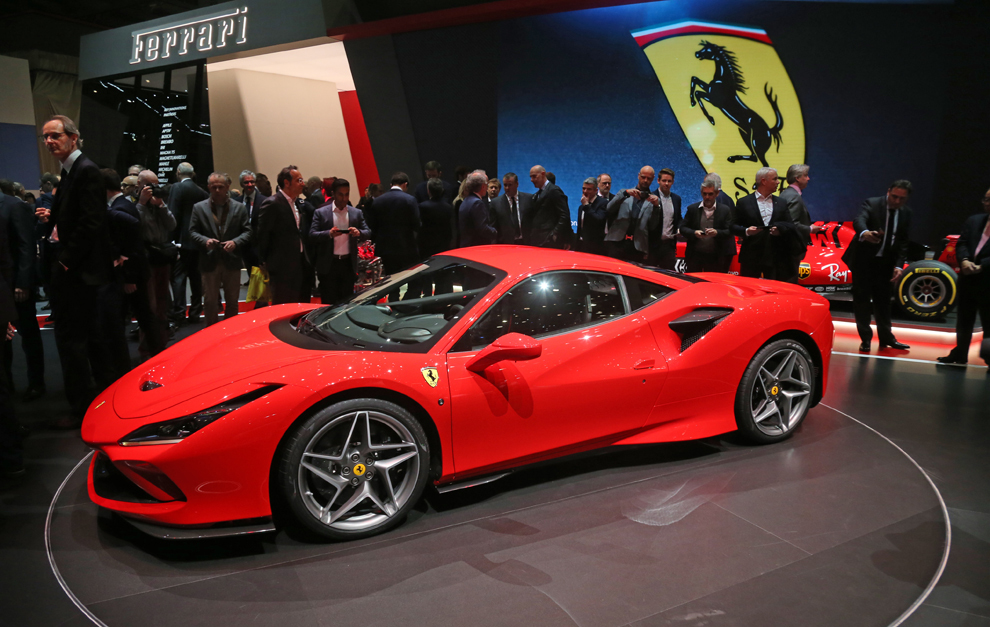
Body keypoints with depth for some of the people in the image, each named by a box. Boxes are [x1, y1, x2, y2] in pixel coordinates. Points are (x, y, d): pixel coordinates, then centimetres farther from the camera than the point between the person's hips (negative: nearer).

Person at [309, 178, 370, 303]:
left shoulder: (357, 213, 9)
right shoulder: (321, 213, 1)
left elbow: (368, 232, 4)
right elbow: (312, 236, -5)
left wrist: (359, 232, -19)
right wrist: (329, 234, -24)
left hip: (348, 264, 2)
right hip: (328, 265, -2)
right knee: (328, 303, 2)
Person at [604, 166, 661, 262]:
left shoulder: (654, 200, 14)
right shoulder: (624, 193, 18)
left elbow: (652, 227, 7)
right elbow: (609, 209, 1)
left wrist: (656, 206, -6)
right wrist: (625, 193, -8)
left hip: (637, 246, 0)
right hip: (616, 243, 0)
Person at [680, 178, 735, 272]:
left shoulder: (724, 210, 2)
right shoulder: (692, 208, 6)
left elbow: (729, 231, -2)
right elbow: (682, 228, 4)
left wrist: (717, 233, -22)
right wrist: (694, 233, -16)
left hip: (715, 258, -1)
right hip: (694, 256, 1)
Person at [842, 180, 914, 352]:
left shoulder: (906, 212, 4)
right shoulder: (872, 204, -12)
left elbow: (903, 241, 4)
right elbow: (859, 220, -33)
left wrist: (899, 265, -8)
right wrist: (865, 233, -56)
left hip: (886, 263, 5)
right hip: (864, 260, -4)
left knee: (883, 300, 14)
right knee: (862, 300, 2)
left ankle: (886, 338, 26)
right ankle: (865, 339, 12)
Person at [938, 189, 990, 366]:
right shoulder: (974, 221, 10)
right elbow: (961, 244, 2)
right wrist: (964, 260, -16)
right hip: (968, 280, 5)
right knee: (963, 321, 14)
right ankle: (960, 354, 25)